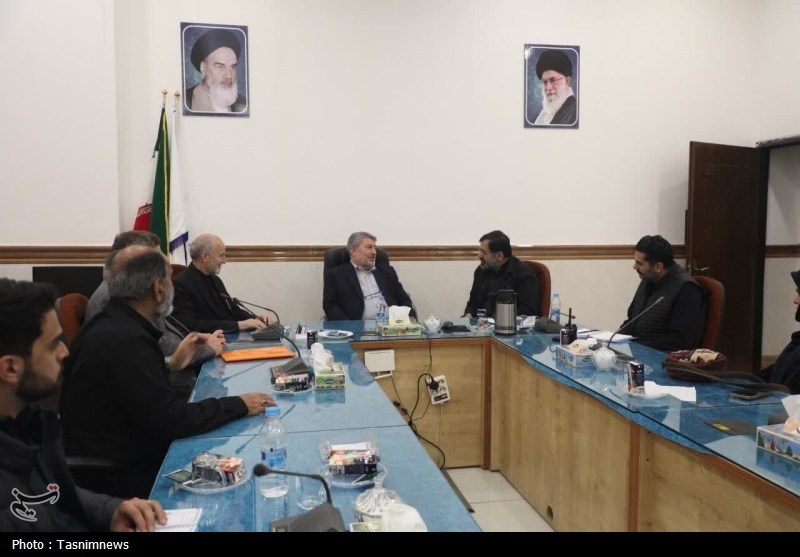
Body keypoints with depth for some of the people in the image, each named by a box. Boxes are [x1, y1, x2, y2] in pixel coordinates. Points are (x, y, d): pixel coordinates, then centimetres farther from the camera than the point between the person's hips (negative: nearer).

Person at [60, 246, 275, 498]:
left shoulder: (112, 325, 3)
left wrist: (173, 363, 12)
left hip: (117, 459, 8)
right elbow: (171, 420, -24)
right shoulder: (126, 340, -26)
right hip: (119, 477, -8)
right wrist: (239, 405, -15)